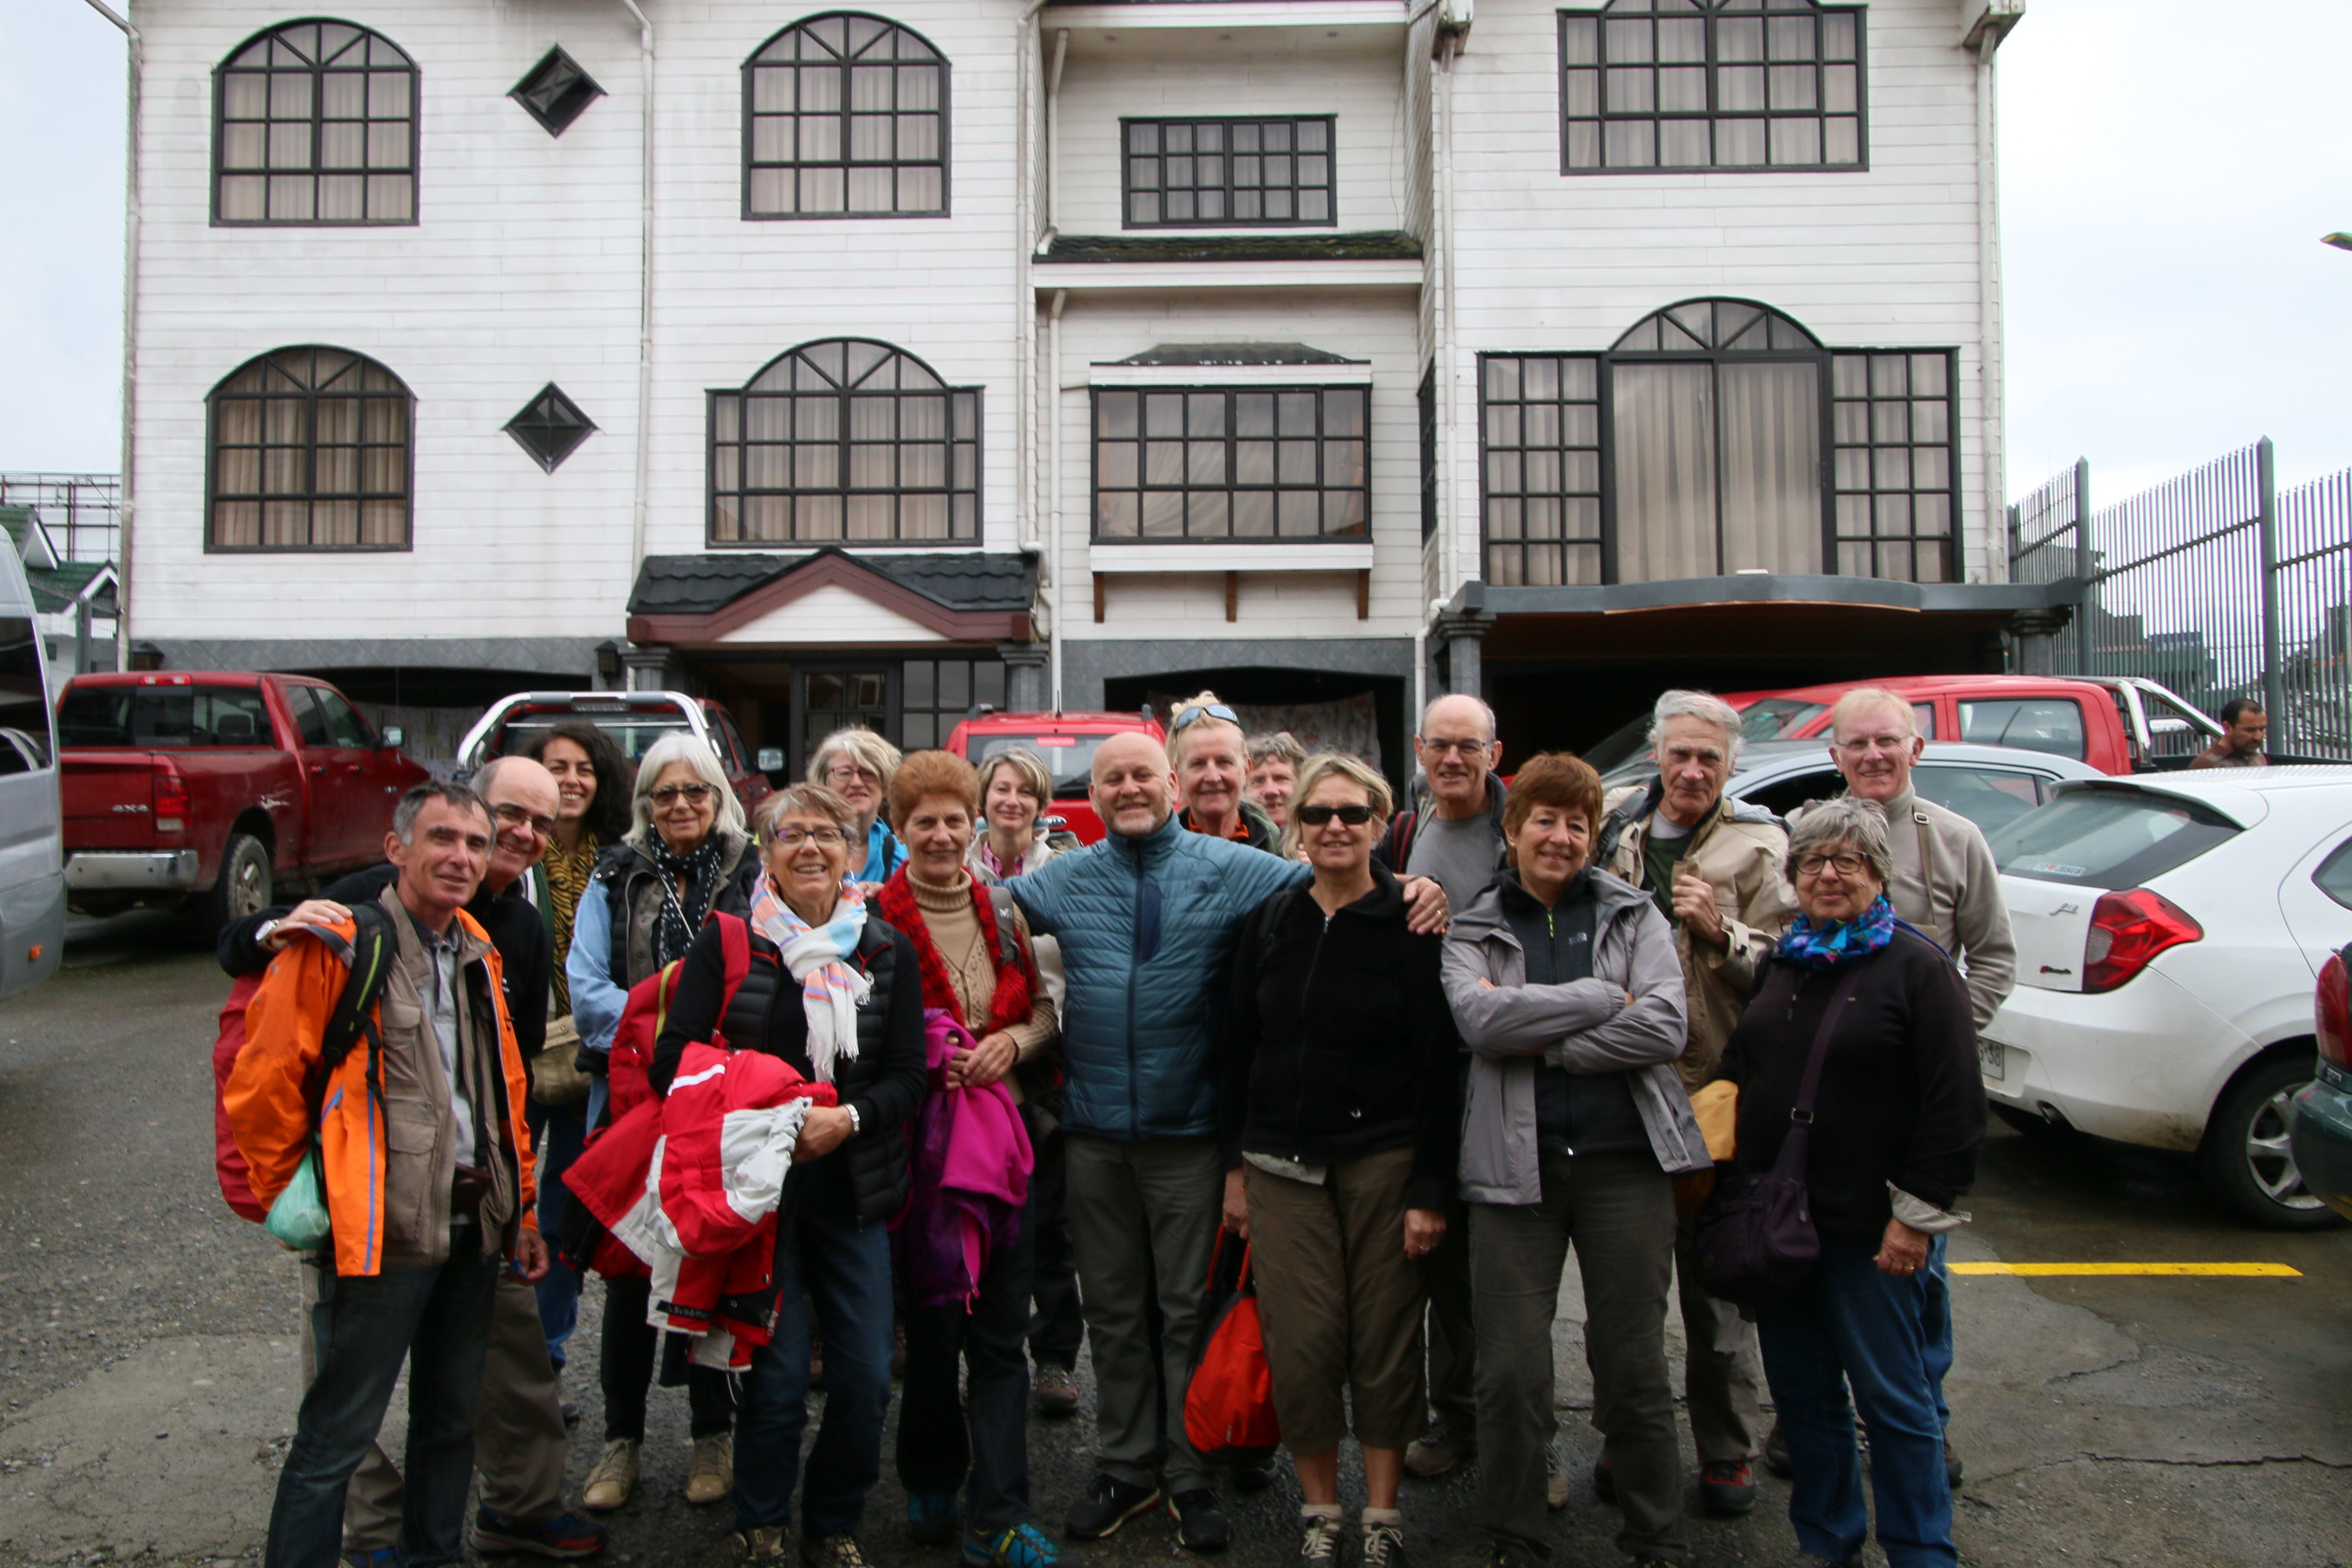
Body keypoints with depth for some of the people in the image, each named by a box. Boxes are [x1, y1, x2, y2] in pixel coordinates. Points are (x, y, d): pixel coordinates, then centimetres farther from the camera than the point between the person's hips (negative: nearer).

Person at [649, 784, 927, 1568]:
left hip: (854, 1188, 2)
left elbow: (908, 1074, 4)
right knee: (776, 1375, -1)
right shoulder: (724, 943, 1)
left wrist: (846, 1118, -14)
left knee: (866, 1377, 3)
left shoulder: (887, 950, 6)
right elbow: (673, 1061, -4)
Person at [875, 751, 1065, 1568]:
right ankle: (930, 1485, 29)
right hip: (919, 1142, -3)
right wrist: (927, 1061, -15)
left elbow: (1044, 1007, 13)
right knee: (933, 1323, 8)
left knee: (1001, 1332, 3)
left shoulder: (1002, 908, 7)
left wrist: (1012, 1042, -6)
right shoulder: (875, 917, -4)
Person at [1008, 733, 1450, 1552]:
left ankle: (1190, 1476, 23)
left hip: (1188, 1129, -2)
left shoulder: (1233, 868, -2)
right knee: (1113, 1309, 14)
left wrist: (1416, 890, -21)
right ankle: (1126, 1467, 29)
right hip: (1094, 1130, 3)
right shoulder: (1062, 879, 7)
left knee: (1189, 1308, 8)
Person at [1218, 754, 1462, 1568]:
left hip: (1383, 1160, -2)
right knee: (1301, 1341, 0)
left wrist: (1430, 1190, -8)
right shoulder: (1269, 921, 6)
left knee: (1385, 1339, 4)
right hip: (1282, 1164, 2)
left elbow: (1439, 1065, -5)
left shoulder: (1411, 925, -4)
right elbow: (1239, 1045, 10)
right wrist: (1234, 1165, 8)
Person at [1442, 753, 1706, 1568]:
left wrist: (1542, 1039, -11)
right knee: (1511, 1368, 2)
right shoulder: (1473, 931, 8)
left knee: (1633, 1362, 8)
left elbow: (1664, 1028, -7)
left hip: (1624, 1158, 0)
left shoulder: (1634, 913, 8)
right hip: (1514, 1160, 0)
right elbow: (1480, 1019, -12)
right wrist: (1604, 998, -12)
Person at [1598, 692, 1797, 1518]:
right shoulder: (1615, 822, 6)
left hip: (1712, 1089, -3)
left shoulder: (1758, 846, -3)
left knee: (1714, 1279, 7)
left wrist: (1721, 932, -19)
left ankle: (1729, 1450, 23)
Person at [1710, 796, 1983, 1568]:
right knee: (1801, 1393, 14)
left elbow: (1954, 1105, -11)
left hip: (1871, 1233, -6)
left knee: (1894, 1401, 5)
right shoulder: (1781, 963, 11)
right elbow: (1737, 1073, 18)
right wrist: (1735, 1182, 12)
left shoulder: (1918, 967, -7)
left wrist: (1917, 1214, -14)